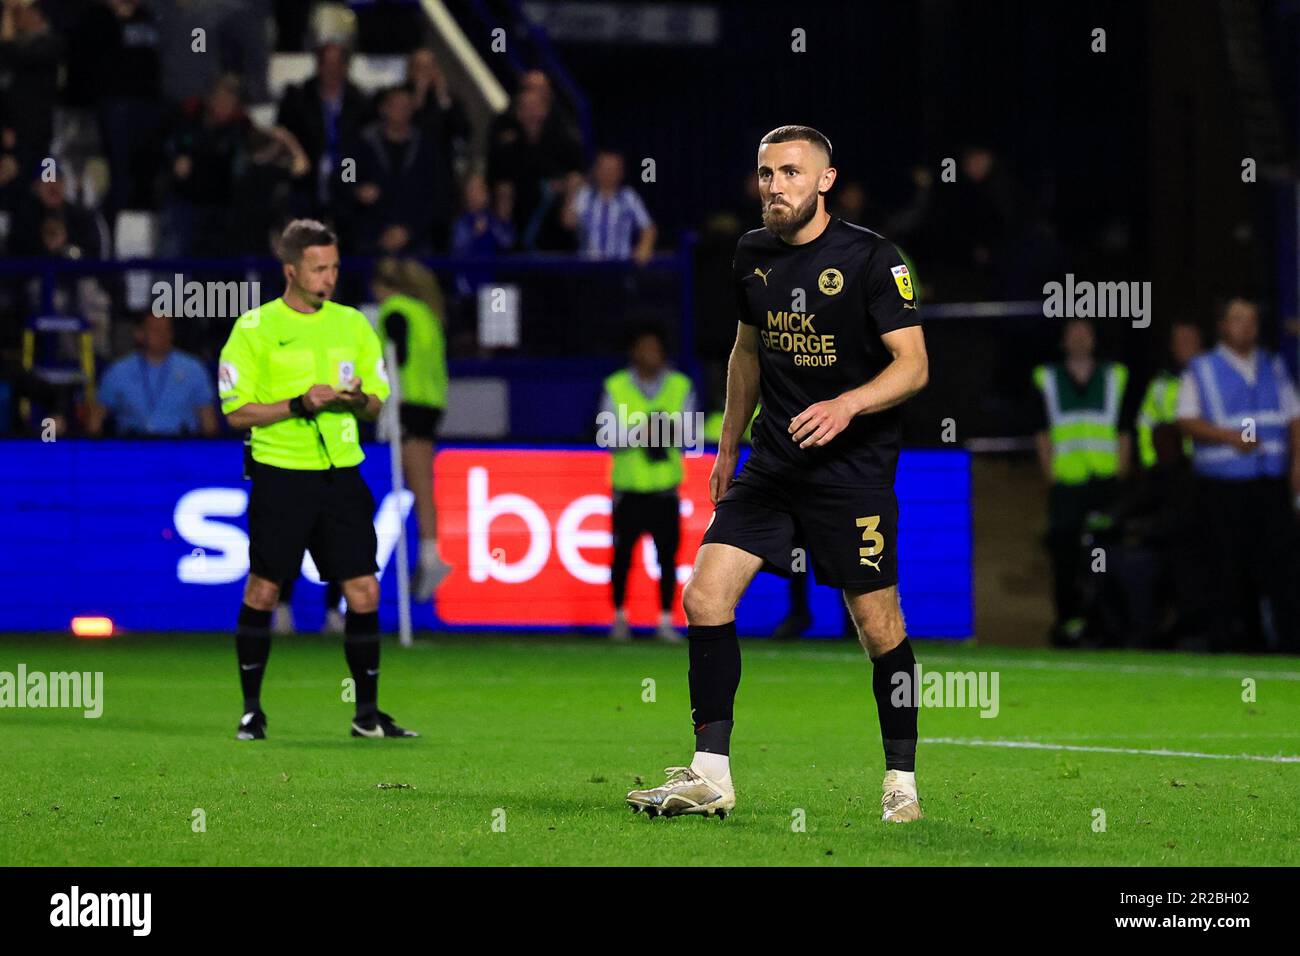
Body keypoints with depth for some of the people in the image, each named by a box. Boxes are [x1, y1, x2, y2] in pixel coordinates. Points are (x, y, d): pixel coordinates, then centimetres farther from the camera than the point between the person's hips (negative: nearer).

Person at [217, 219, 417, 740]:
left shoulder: (353, 324, 10)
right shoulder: (254, 329, -3)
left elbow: (377, 402, 14)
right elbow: (237, 411, -6)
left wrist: (359, 400, -9)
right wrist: (300, 406, -18)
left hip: (341, 476, 4)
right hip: (280, 476, -4)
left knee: (364, 593, -1)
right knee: (262, 592, 0)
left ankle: (368, 713, 6)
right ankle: (251, 710, 12)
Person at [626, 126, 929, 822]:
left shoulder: (871, 258, -11)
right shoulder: (753, 254, 8)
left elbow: (913, 364, -14)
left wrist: (847, 405, -30)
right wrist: (728, 445, 22)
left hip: (855, 469, -5)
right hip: (772, 462, 5)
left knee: (877, 627, -1)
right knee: (704, 597, -8)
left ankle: (901, 779, 16)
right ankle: (711, 775, -4)